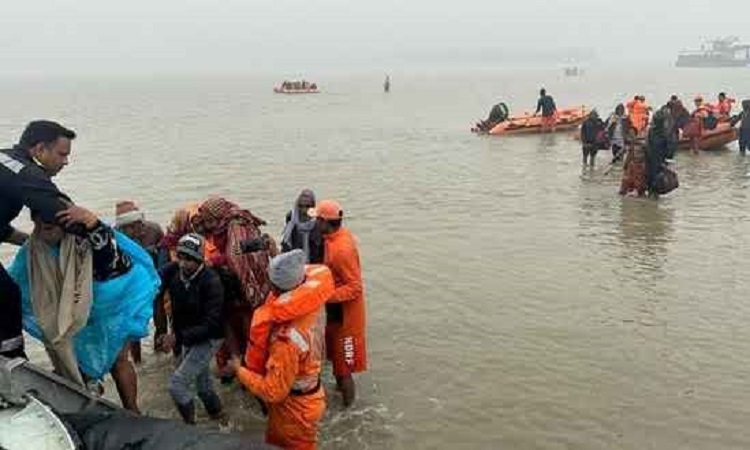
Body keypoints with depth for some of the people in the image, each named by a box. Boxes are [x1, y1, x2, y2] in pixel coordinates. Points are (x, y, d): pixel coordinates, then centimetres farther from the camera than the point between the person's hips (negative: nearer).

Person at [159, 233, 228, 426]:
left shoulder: (212, 282, -27)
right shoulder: (173, 270, -13)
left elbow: (210, 324, -28)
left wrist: (178, 337, -33)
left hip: (207, 339, -6)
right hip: (186, 336, 6)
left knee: (177, 383, -13)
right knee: (201, 382, 23)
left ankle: (189, 424, 8)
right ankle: (217, 413, 47)